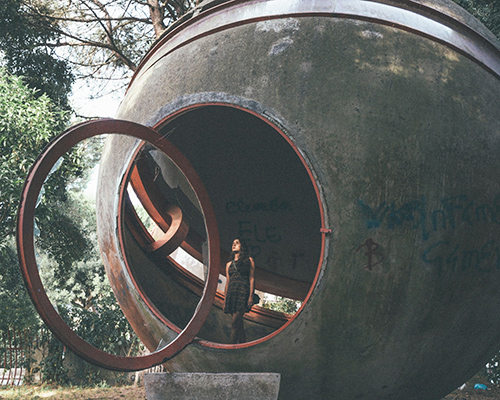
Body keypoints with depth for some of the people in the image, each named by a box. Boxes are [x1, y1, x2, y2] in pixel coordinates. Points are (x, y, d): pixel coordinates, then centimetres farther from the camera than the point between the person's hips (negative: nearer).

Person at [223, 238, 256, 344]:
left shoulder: (249, 260, 8)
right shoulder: (229, 264, 21)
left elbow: (251, 279, 0)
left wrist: (251, 296, -10)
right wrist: (225, 300, 14)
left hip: (243, 291, -5)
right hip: (232, 293, 5)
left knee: (235, 321, -17)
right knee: (239, 323, 3)